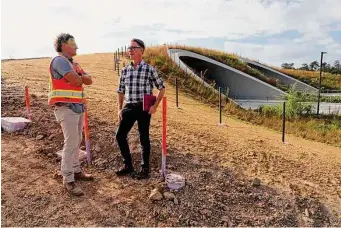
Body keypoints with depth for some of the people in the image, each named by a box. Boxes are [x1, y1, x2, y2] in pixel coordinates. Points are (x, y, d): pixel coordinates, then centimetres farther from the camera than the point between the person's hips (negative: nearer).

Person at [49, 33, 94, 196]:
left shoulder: (73, 63, 19)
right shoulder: (59, 60, -10)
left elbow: (89, 80, 11)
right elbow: (76, 81, -20)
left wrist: (79, 77, -8)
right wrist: (82, 78, 3)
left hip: (78, 107, 9)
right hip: (66, 108, -9)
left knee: (77, 142, 14)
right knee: (71, 143, -9)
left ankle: (76, 171, 26)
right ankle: (68, 180, -1)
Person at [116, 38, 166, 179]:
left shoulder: (149, 69, -4)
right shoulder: (125, 70, 8)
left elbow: (162, 88, 1)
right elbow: (121, 91, 15)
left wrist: (155, 106, -6)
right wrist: (119, 109, 7)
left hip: (144, 108, -5)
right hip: (129, 107, 5)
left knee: (144, 138, 4)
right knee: (120, 135, 5)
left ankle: (145, 169, 20)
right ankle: (128, 165, 24)